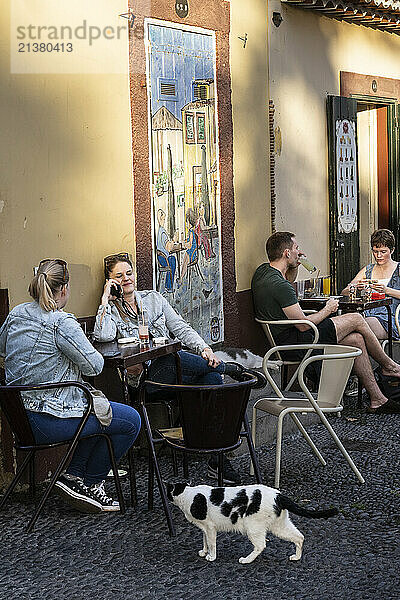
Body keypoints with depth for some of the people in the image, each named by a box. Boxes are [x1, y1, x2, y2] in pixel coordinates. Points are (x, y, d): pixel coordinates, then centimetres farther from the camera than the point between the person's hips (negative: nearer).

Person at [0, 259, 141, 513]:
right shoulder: (62, 323, -20)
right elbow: (94, 365, -15)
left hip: (21, 416, 9)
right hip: (50, 421, -9)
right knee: (131, 421, 4)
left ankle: (74, 474, 21)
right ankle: (88, 484, 11)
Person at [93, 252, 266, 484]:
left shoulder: (153, 298, 17)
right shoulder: (111, 310, 6)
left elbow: (181, 328, 10)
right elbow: (103, 336, -17)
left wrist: (205, 349, -8)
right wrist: (106, 298, -10)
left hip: (174, 370, 4)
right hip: (145, 380, -4)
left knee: (212, 378, -26)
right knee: (170, 358, -38)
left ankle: (218, 459, -25)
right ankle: (229, 368, -15)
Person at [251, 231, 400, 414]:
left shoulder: (263, 270, 5)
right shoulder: (279, 286, -26)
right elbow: (304, 325, -21)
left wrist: (295, 265, 8)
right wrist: (327, 310, -3)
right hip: (295, 344, -10)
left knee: (356, 339, 9)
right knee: (356, 319, 0)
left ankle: (377, 399, 14)